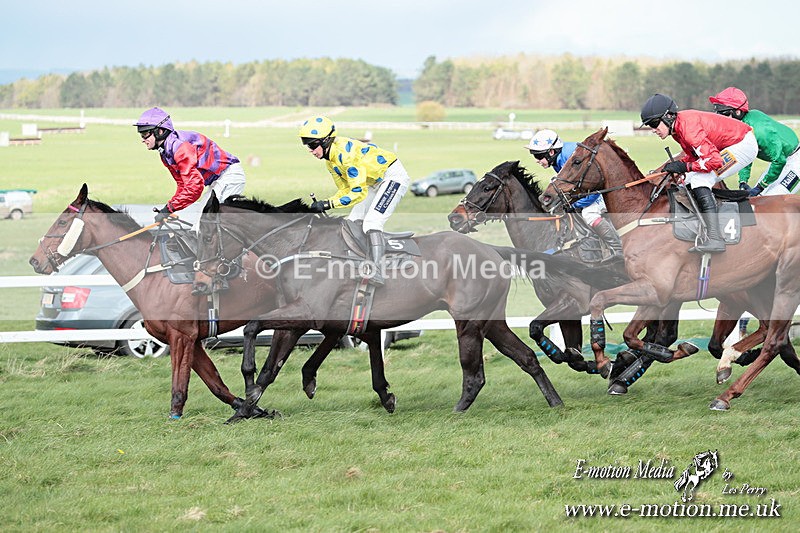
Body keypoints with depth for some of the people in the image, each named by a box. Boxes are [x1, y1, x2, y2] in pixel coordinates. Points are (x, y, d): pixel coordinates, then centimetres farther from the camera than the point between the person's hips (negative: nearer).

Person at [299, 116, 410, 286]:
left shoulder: (345, 152, -28)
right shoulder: (330, 160, 4)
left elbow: (359, 192, -29)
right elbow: (345, 189, 11)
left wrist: (328, 204, -30)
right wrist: (321, 205, -4)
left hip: (393, 176, -11)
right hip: (376, 182, 11)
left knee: (371, 222, -25)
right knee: (352, 222, 6)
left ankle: (377, 271, -31)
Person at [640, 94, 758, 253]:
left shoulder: (688, 128, -28)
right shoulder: (677, 127, 2)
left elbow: (715, 160, -33)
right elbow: (695, 154, 13)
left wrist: (684, 166, -25)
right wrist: (678, 165, -5)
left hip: (745, 144, -11)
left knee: (700, 180, -22)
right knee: (690, 179, 12)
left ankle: (715, 239, -31)